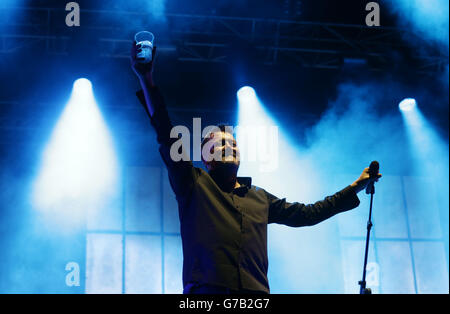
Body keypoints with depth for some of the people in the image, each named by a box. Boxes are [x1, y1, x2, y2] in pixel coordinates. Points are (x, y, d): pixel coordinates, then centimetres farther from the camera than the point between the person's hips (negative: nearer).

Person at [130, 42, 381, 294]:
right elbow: (167, 136, 7)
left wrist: (356, 187, 34)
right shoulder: (194, 184, 16)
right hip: (206, 288, -3)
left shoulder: (260, 197, 28)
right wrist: (147, 80, -1)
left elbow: (308, 214, 31)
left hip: (255, 291, 4)